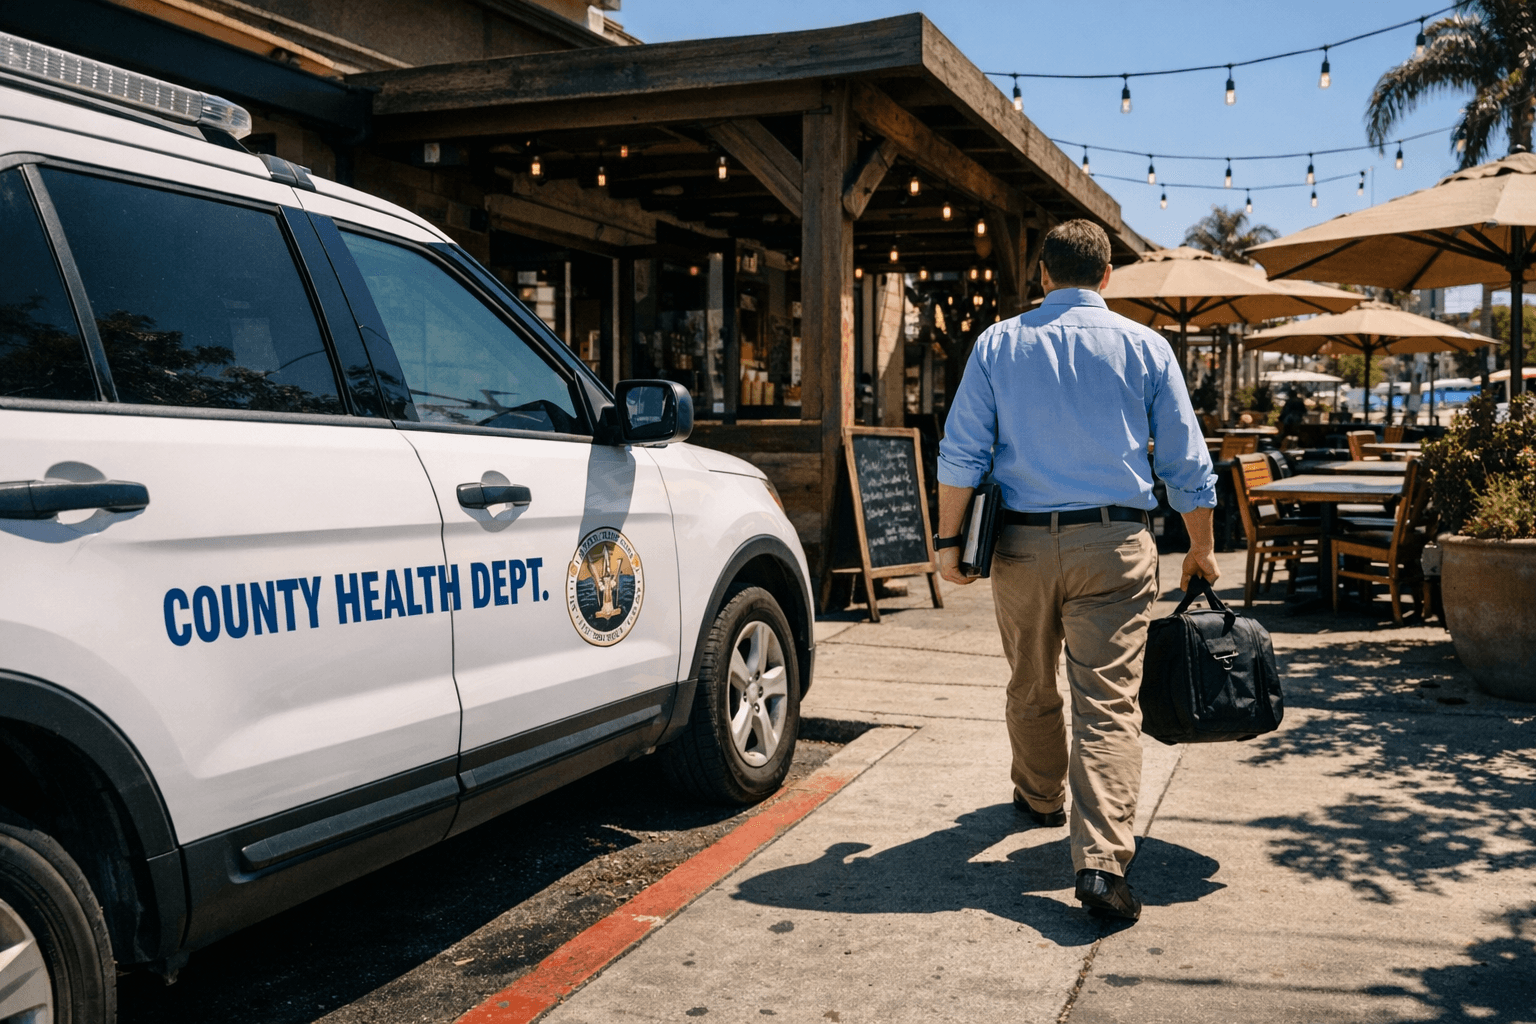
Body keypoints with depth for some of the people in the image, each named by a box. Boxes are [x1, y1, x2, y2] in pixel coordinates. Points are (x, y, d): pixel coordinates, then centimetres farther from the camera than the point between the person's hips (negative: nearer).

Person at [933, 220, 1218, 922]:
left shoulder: (999, 343, 4)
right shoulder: (1144, 347, 4)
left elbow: (961, 454, -1)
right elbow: (1186, 465, 6)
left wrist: (949, 539, 6)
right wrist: (1202, 551, 17)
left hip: (1022, 544, 1)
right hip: (1114, 546, -1)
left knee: (1031, 688, 20)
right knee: (1108, 700, -4)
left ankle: (1040, 798, 41)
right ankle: (1102, 860, -14)